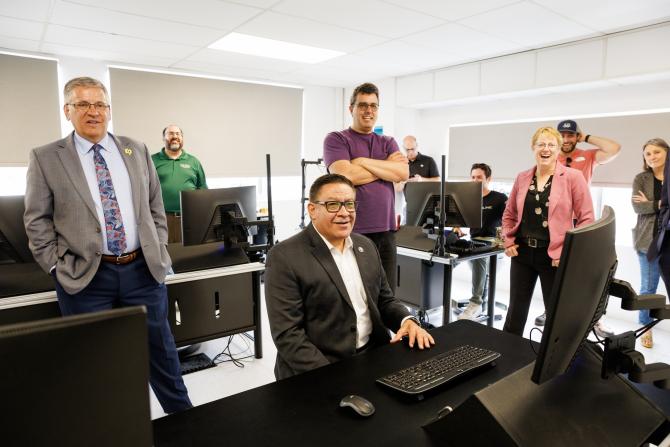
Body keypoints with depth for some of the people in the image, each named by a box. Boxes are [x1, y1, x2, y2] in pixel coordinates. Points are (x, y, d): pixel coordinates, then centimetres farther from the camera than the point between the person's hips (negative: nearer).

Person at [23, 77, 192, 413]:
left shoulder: (136, 151, 8)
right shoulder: (45, 158, 2)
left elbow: (155, 206, 11)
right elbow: (37, 221, 3)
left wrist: (158, 250, 4)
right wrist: (58, 266, -4)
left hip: (143, 269, 2)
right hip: (85, 276, -1)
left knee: (160, 348, 13)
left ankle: (183, 418, 31)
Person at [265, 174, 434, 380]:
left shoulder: (366, 246, 8)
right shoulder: (285, 257, -12)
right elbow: (287, 334, -15)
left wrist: (407, 321, -5)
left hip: (374, 358, 6)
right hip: (320, 371, -6)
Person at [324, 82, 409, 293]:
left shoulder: (388, 143, 16)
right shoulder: (336, 139, 2)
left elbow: (403, 172, -2)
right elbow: (346, 175, -15)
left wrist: (362, 161, -7)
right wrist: (386, 165, -3)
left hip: (385, 230, 5)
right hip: (351, 231, -4)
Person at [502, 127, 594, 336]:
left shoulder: (573, 177, -6)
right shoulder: (522, 178, 6)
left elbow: (586, 218, -7)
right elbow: (509, 214, 15)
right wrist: (508, 241, 3)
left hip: (554, 256, -4)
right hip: (522, 252, 4)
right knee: (516, 311, 14)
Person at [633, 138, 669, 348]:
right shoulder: (641, 179, 5)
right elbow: (637, 206, -8)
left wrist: (650, 204, -13)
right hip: (649, 239, 0)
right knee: (648, 287, 6)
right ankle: (646, 327, 19)